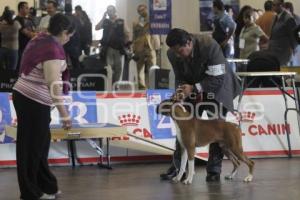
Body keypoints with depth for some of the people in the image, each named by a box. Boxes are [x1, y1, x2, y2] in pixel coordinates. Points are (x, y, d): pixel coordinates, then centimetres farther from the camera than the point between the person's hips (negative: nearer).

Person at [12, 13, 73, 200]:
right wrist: (64, 114, -22)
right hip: (33, 101, -9)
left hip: (24, 96, 9)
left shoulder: (40, 40, 8)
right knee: (31, 146, 1)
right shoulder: (53, 49, -20)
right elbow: (54, 84, -24)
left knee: (40, 143, 15)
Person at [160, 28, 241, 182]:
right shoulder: (173, 54, -18)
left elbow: (217, 78, -29)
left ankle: (214, 170, -1)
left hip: (216, 87, -4)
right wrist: (181, 90, -24)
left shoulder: (209, 46, -33)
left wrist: (194, 88, -35)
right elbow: (180, 77, -3)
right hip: (192, 89, 4)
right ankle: (178, 168, 4)